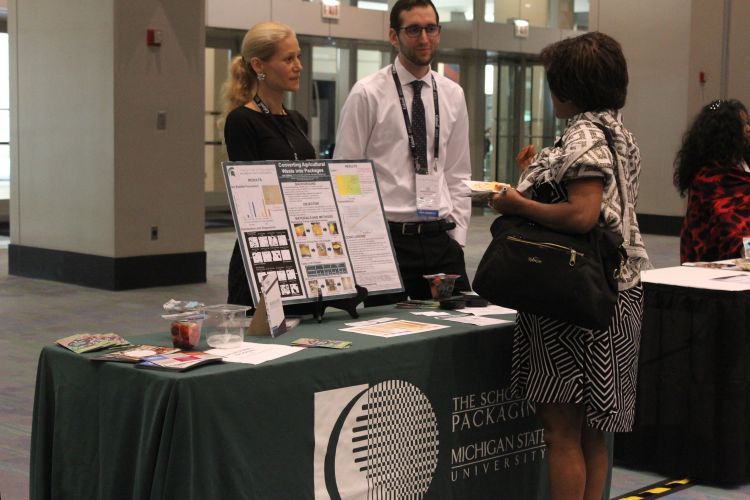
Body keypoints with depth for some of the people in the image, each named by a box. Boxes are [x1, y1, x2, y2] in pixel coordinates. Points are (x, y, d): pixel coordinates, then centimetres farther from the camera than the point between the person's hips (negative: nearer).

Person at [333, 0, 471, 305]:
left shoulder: (453, 95, 11)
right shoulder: (367, 94, -3)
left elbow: (458, 175, 13)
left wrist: (457, 237, 6)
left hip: (440, 238, 4)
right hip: (387, 238, -4)